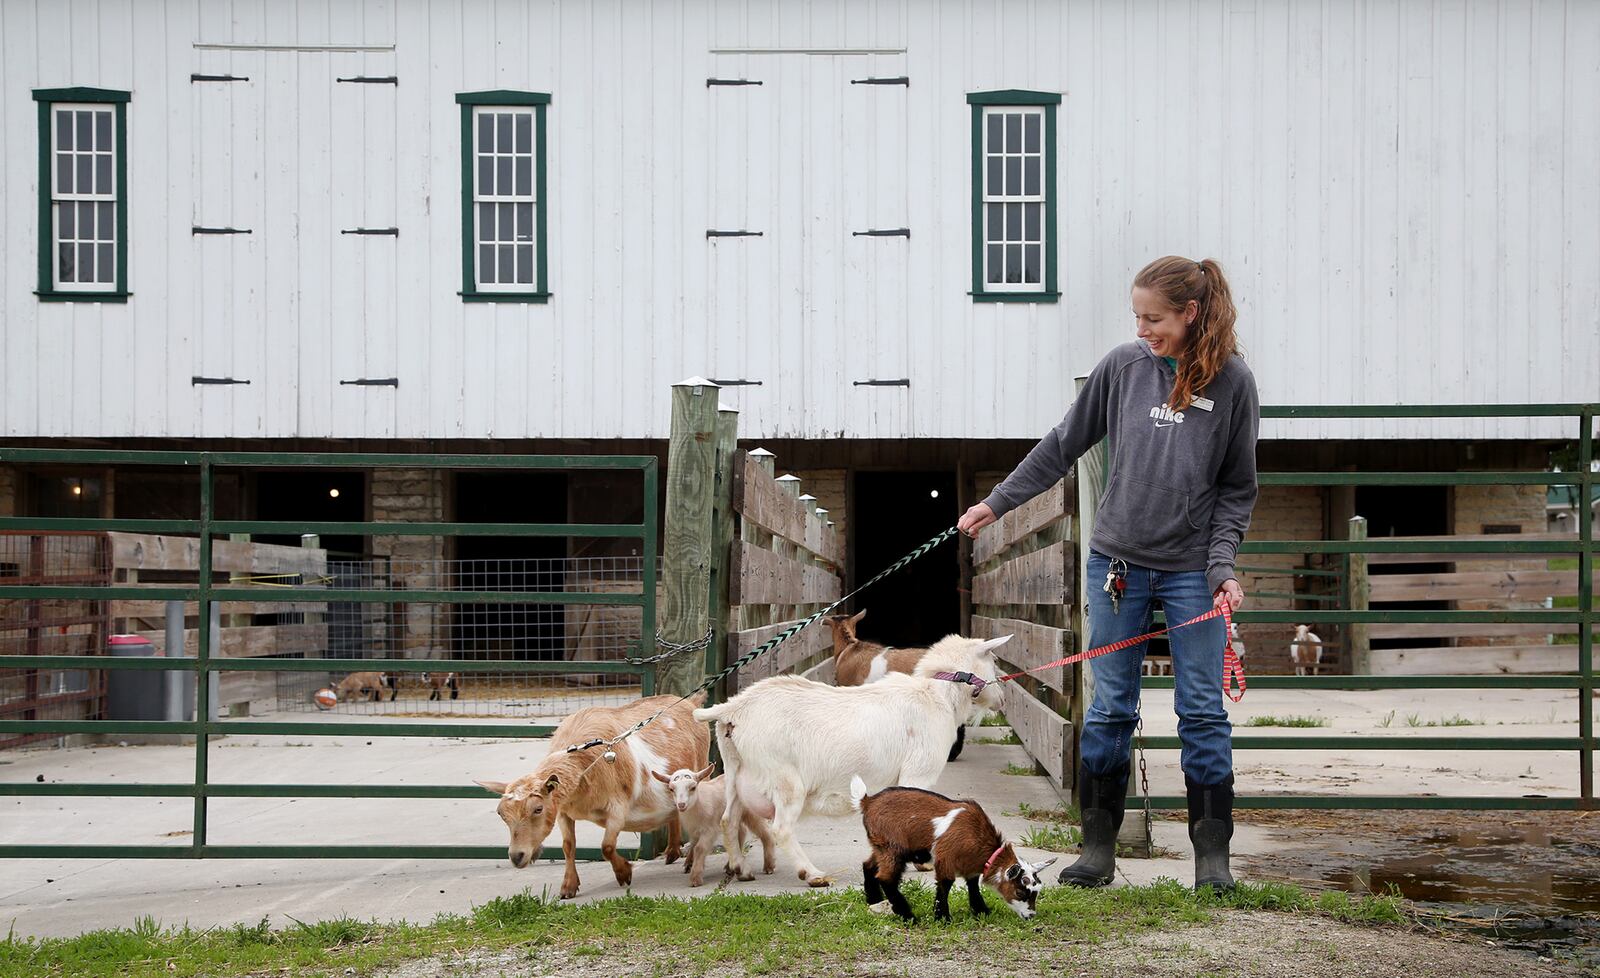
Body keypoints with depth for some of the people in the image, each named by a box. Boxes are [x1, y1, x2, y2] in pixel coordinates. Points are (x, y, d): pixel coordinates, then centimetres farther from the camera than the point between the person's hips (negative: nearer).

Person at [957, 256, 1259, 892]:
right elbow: (1063, 446, 11)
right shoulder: (1123, 366, 1)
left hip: (1192, 570, -2)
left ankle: (1212, 856, 9)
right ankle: (1098, 848, 13)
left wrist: (1223, 565, -9)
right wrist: (996, 503, 12)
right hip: (1117, 563, 2)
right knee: (1109, 709, 5)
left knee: (1203, 713, 1)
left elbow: (1237, 487, 2)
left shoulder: (1232, 381, -4)